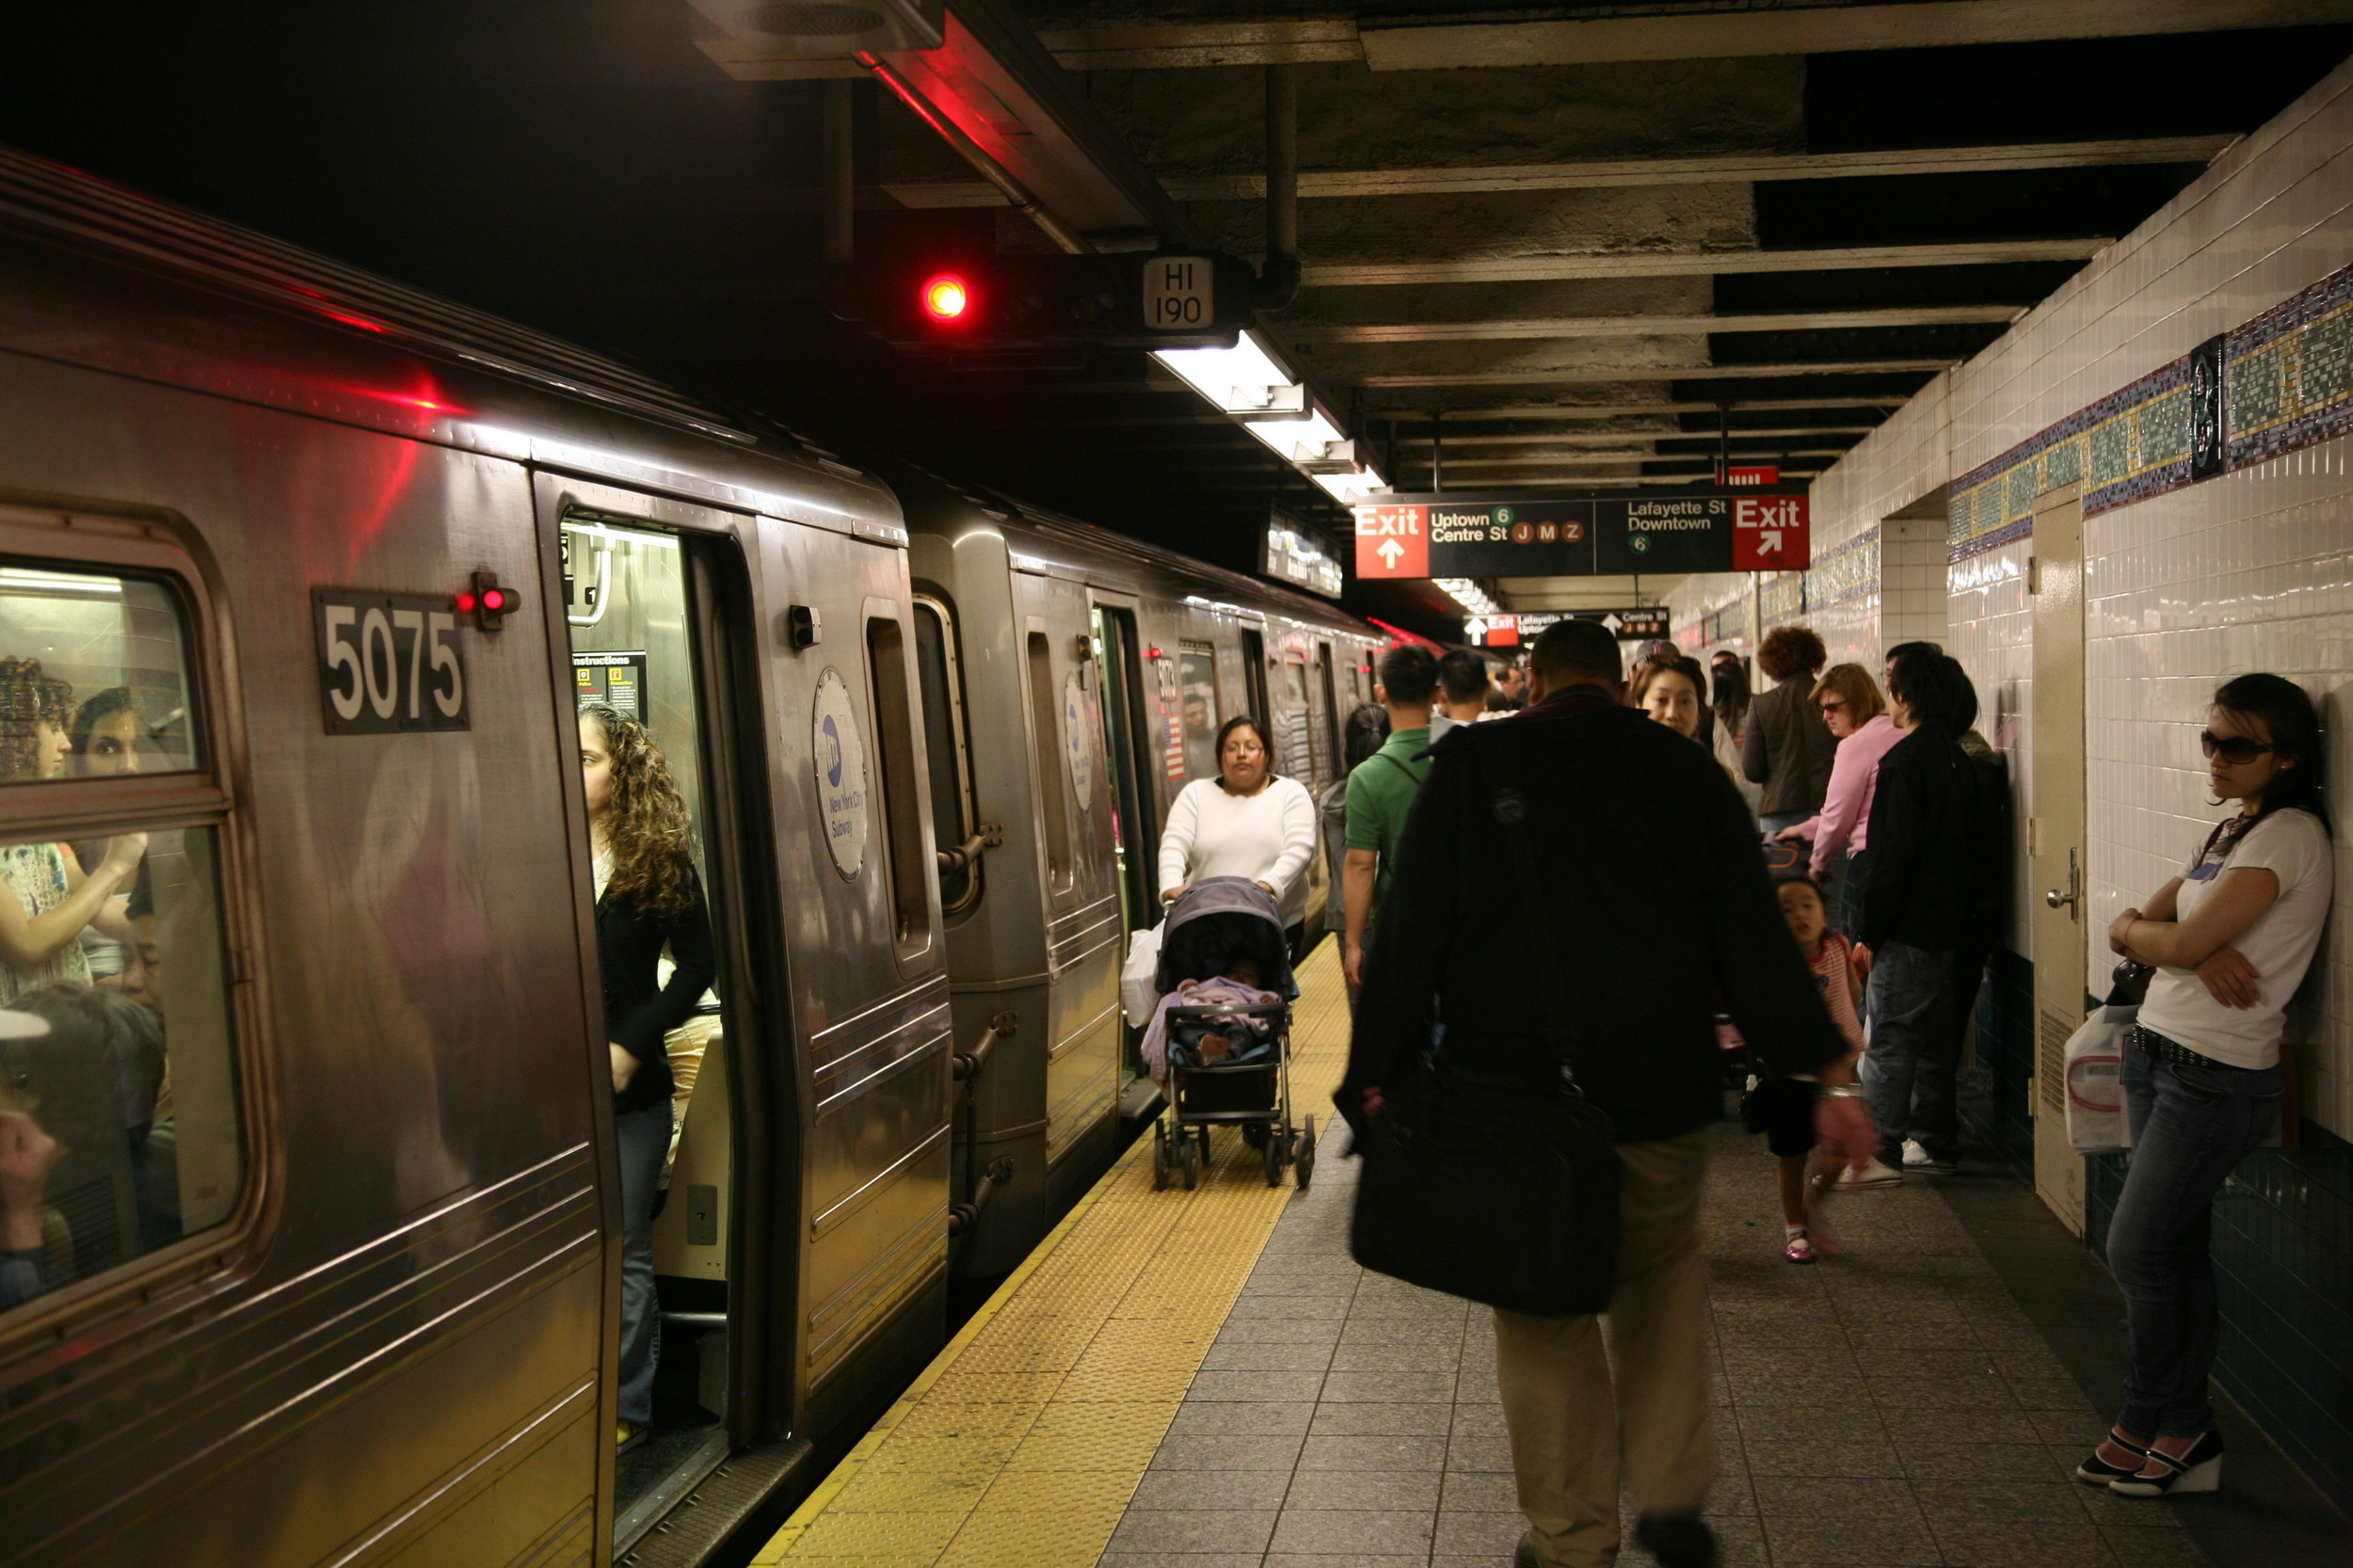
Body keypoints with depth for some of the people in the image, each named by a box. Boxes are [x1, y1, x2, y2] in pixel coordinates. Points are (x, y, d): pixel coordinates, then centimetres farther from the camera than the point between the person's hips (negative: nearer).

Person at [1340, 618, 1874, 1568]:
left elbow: (1412, 932, -5)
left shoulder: (1471, 766, -2)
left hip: (1514, 1096, -2)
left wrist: (1378, 1076, -2)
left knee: (1543, 1312, 8)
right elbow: (1756, 938, 0)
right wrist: (1827, 1073, 2)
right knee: (1662, 1278, 23)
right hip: (1662, 1096, 2)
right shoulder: (1687, 770, 3)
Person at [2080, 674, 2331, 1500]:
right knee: (2177, 1253, 11)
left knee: (2137, 1252, -2)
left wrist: (2151, 932, 1)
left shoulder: (2289, 836, -15)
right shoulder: (2230, 833, 14)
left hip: (2217, 1080, -9)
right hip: (2157, 1058, 9)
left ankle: (2149, 1425, 15)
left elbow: (2183, 943, -22)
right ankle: (2187, 1437, 19)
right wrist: (2196, 950, -13)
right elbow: (2126, 927, 8)